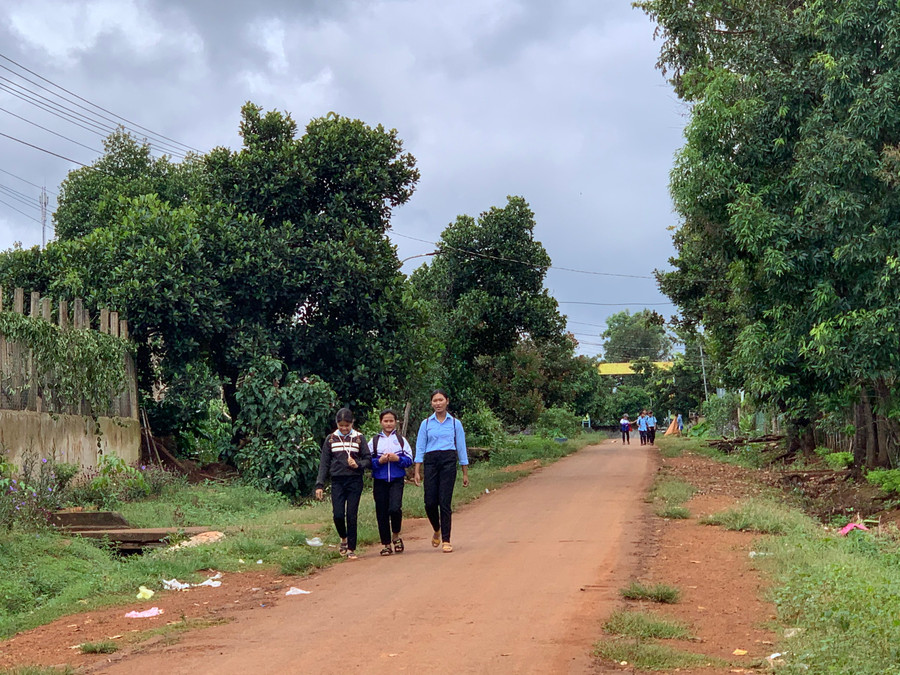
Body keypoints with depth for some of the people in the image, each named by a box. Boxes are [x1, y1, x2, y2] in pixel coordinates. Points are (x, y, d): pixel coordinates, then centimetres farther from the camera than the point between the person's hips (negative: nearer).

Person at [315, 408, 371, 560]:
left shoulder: (359, 438, 4)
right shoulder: (330, 439, 7)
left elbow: (368, 460, 5)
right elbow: (324, 463, 8)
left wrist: (358, 465, -16)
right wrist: (320, 484, 2)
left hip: (355, 481, -1)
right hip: (337, 481, 1)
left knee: (351, 516, -2)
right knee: (338, 515, -6)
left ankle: (351, 549, 6)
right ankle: (343, 538, 23)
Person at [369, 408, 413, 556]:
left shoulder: (401, 440, 9)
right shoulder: (374, 441, 8)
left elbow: (409, 460, 5)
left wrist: (398, 459, -12)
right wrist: (379, 461, -12)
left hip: (397, 480, -1)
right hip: (380, 481, 1)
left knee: (395, 508, -19)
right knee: (382, 513, 2)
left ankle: (396, 536, 6)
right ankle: (386, 544, 13)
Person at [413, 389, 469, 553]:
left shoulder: (455, 423, 8)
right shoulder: (426, 423, 9)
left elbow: (461, 448, 11)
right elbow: (420, 448, 9)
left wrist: (465, 473, 9)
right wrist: (417, 471, 0)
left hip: (448, 461, -1)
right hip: (431, 461, 1)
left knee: (445, 501, -6)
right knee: (430, 502, -3)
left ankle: (446, 540, 1)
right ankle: (437, 530, 27)